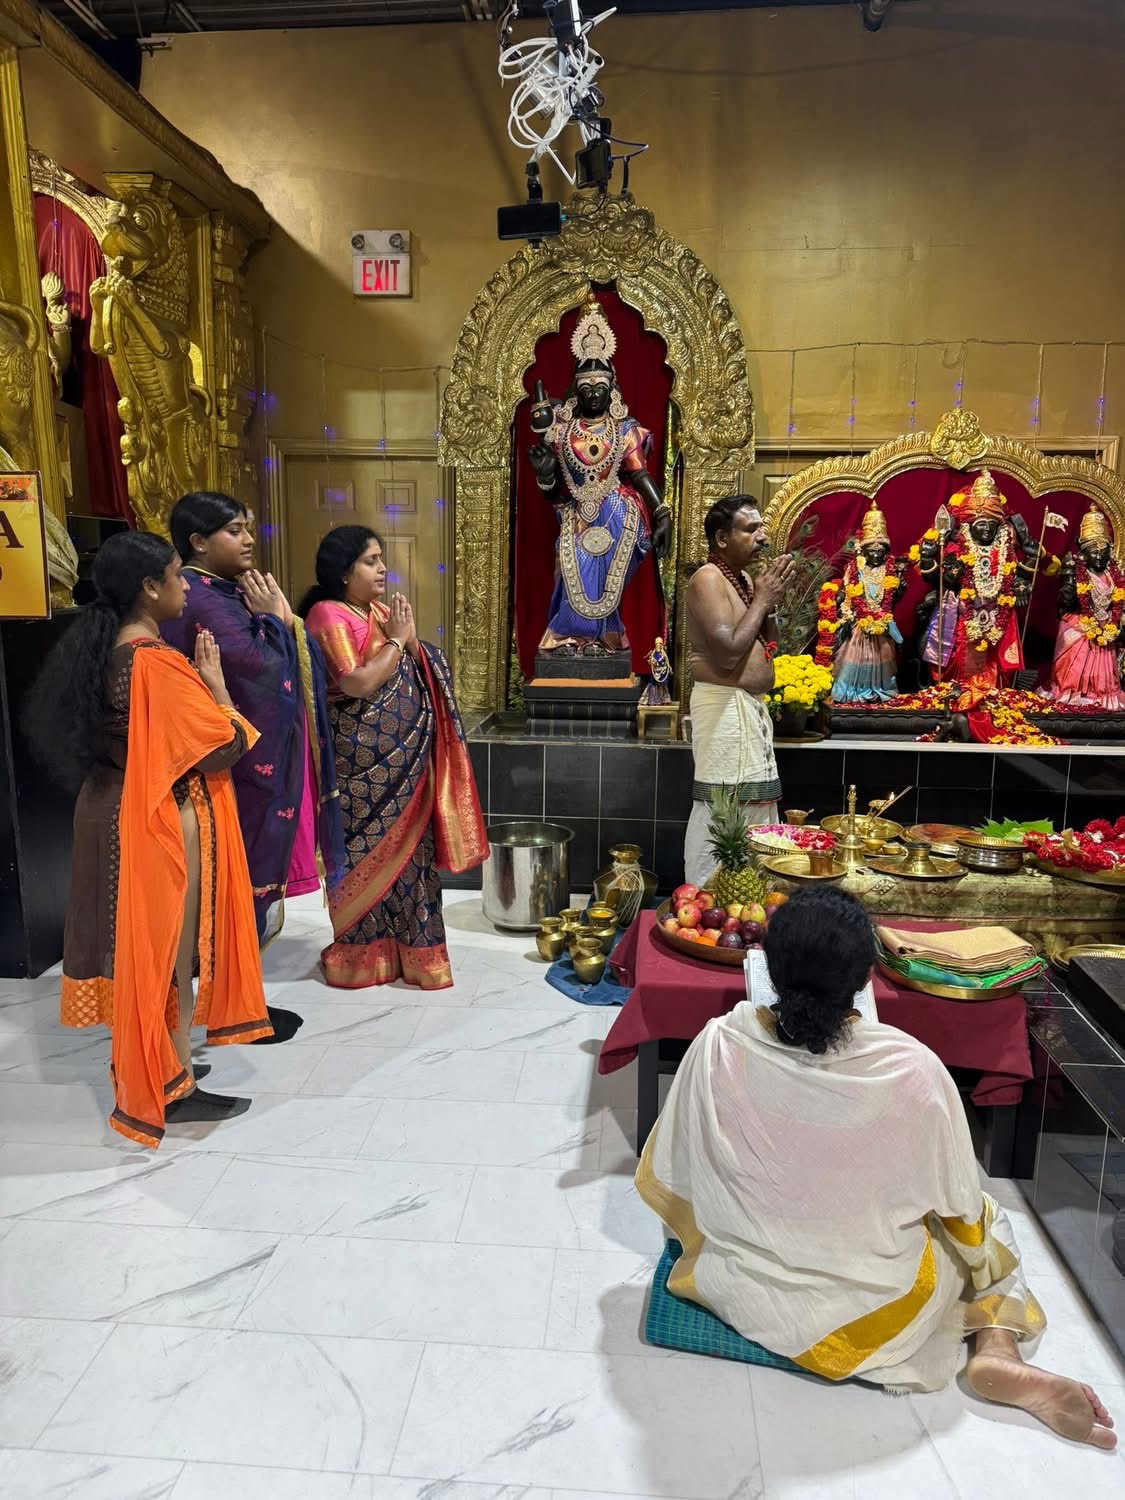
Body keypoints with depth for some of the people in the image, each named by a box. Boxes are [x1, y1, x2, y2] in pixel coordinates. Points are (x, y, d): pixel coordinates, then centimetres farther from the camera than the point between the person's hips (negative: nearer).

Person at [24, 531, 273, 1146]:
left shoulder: (102, 652, 5)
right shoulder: (157, 663, -23)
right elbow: (227, 741, -19)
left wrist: (195, 682, 8)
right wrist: (213, 680, -6)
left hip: (114, 811, 9)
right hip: (163, 822, -9)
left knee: (136, 946, 19)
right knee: (169, 952, 3)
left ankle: (143, 1065, 35)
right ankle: (172, 1090, 17)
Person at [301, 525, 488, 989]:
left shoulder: (380, 610, 12)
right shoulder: (329, 615, -12)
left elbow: (419, 670, 16)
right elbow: (358, 683, -23)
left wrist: (410, 638, -2)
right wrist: (395, 640, -13)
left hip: (404, 752, 8)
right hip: (365, 758, -8)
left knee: (407, 844, 12)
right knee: (368, 849, 2)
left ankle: (403, 945, 25)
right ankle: (362, 952, 18)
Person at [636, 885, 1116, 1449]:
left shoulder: (718, 1046, -21)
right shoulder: (912, 1069, -25)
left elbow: (665, 1177, -6)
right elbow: (960, 1209, -8)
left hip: (742, 1292, 4)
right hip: (874, 1308, -3)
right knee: (989, 1218, 23)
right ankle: (998, 1353, 6)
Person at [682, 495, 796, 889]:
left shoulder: (742, 579, 15)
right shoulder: (708, 579, -14)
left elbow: (767, 647, 19)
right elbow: (728, 653, -24)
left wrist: (770, 601, 2)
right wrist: (762, 598, -13)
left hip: (753, 708, 10)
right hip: (725, 707, -10)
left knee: (755, 806, 15)